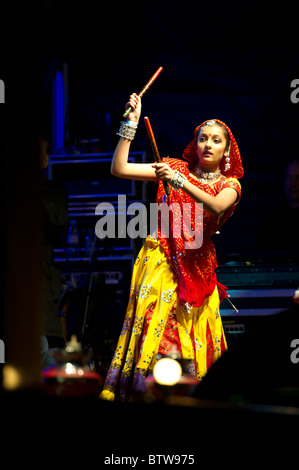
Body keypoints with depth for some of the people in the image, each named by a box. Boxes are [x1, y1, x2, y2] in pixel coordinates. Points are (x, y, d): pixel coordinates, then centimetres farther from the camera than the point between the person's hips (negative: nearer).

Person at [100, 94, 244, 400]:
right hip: (160, 259, -1)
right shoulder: (176, 167, 9)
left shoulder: (229, 184, 9)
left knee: (189, 333, -5)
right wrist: (131, 123, -4)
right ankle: (140, 388, -11)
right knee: (154, 325, -14)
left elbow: (216, 206, -16)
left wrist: (180, 182, -28)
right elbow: (119, 169, 1)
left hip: (197, 265, 1)